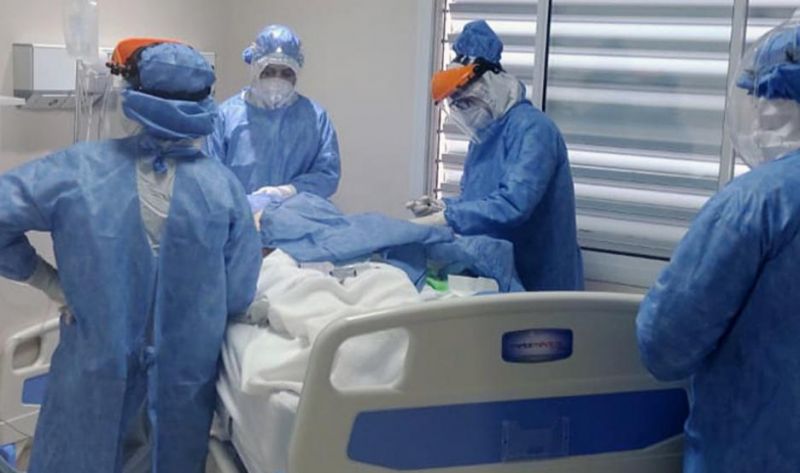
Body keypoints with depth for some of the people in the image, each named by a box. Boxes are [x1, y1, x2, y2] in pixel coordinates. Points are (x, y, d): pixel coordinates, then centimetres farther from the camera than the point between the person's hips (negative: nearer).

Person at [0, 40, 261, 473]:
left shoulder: (81, 168, -13)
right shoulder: (222, 186, -12)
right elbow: (237, 296, -9)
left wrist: (49, 281, -4)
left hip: (95, 370, 0)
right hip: (186, 375, 1)